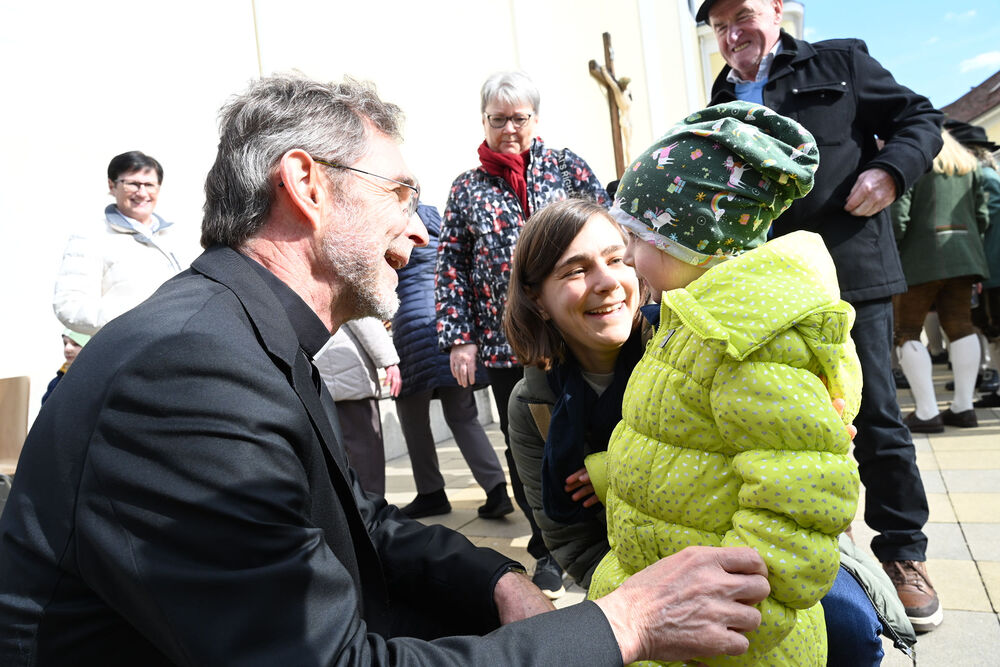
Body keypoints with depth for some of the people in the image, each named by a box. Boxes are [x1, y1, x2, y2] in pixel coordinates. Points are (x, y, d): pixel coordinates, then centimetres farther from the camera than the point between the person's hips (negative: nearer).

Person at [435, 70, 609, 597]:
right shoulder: (467, 189, 7)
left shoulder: (565, 166, 5)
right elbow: (451, 267, 5)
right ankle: (549, 549, 28)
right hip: (505, 343, 1)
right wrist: (459, 338, -2)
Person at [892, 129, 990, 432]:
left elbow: (897, 218, -14)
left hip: (920, 259, -7)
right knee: (960, 325, 9)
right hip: (962, 256, 7)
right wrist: (968, 247, 23)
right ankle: (963, 407, 11)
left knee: (907, 332, -2)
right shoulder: (967, 162, 18)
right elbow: (981, 216, 14)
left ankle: (926, 412, -7)